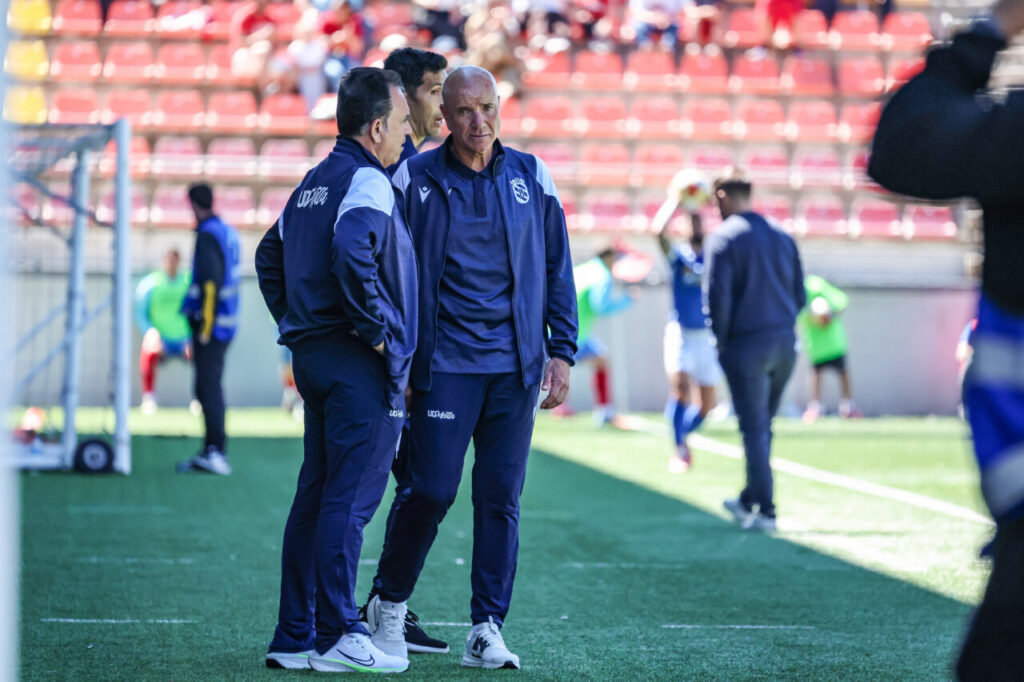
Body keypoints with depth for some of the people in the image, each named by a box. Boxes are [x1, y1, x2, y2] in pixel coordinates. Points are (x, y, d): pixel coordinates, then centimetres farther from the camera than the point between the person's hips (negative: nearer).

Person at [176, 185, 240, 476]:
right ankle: (212, 453, 16)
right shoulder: (228, 231, 15)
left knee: (208, 388, -11)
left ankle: (216, 453, -15)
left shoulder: (208, 235, -13)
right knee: (209, 387, 13)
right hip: (227, 320, 9)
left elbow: (210, 281, -19)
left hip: (211, 321, -9)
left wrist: (205, 326, -19)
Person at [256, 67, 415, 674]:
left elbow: (271, 254, 25)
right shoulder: (367, 181, -12)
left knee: (316, 496, 11)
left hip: (313, 353, 9)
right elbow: (351, 253, -29)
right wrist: (377, 330, -19)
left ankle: (295, 636, 13)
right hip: (359, 364, -9)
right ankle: (338, 636, -6)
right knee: (351, 498, -7)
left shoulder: (315, 181, 17)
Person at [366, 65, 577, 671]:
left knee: (501, 496, 2)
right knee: (431, 490, -4)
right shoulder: (417, 179, 0)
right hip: (445, 364, -2)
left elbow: (557, 270, 12)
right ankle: (389, 605, 17)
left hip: (515, 367, 2)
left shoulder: (531, 177, 8)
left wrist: (561, 352, 6)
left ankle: (487, 629, 9)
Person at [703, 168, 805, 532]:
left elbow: (717, 298, -12)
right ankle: (749, 500, 27)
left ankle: (765, 511, 0)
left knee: (754, 428, 0)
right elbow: (800, 295, 12)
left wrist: (721, 343, 0)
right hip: (785, 344, 6)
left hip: (747, 346, -6)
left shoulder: (723, 239, -8)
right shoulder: (782, 236, 10)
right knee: (763, 426, 16)